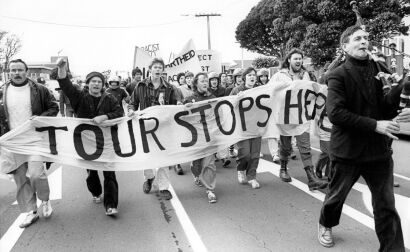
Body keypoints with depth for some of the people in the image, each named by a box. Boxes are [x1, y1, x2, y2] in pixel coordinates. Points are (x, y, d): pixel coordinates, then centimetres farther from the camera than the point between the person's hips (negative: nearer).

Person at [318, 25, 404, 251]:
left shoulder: (379, 69, 6)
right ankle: (326, 225, 46)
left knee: (386, 206, 5)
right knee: (337, 195, 17)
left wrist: (400, 87, -15)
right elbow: (335, 112, -20)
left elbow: (387, 109, 2)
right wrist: (374, 125, -22)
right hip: (348, 148, -3)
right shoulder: (338, 76, -8)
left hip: (378, 148, 3)